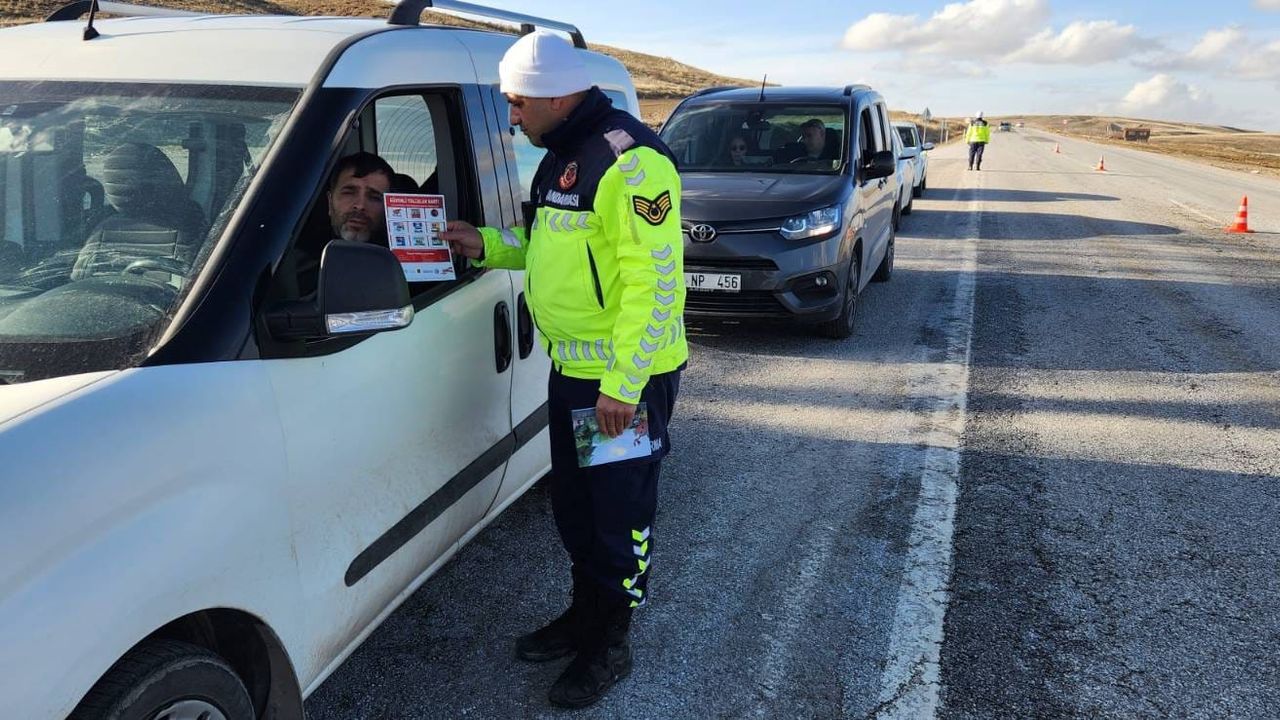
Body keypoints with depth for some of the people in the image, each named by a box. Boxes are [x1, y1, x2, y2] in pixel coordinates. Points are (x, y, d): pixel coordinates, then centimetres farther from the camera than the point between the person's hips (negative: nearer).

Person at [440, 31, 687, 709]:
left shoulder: (629, 159, -20)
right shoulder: (561, 155, 11)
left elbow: (655, 279, -24)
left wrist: (623, 383, -25)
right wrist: (488, 245, 8)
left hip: (627, 378, -9)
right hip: (572, 367, 10)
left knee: (620, 513, 5)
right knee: (572, 503, 20)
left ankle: (610, 644, 22)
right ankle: (585, 612, 39)